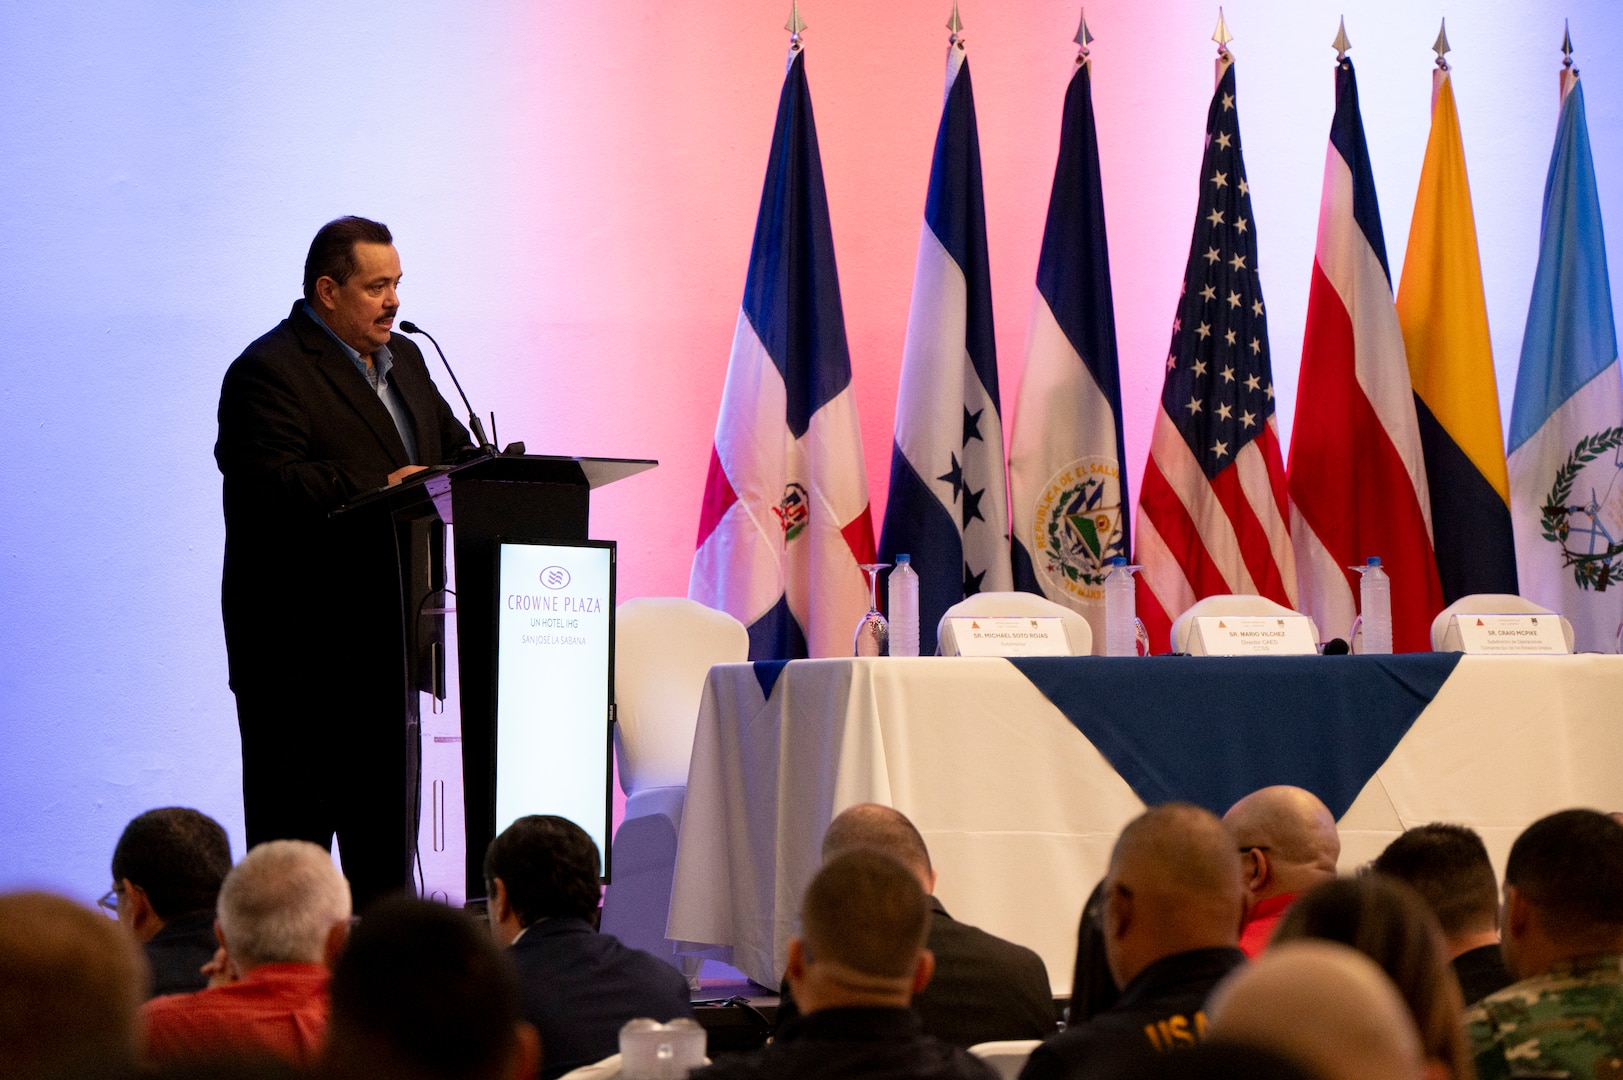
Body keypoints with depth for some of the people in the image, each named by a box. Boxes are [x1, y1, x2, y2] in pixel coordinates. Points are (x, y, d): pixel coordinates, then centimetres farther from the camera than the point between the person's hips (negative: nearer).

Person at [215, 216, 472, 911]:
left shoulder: (403, 360, 17)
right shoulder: (269, 371, -11)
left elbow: (452, 448, 20)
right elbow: (268, 484, -23)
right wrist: (378, 491, -30)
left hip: (385, 638, 9)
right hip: (301, 642, -9)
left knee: (387, 810, 14)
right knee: (295, 822, -4)